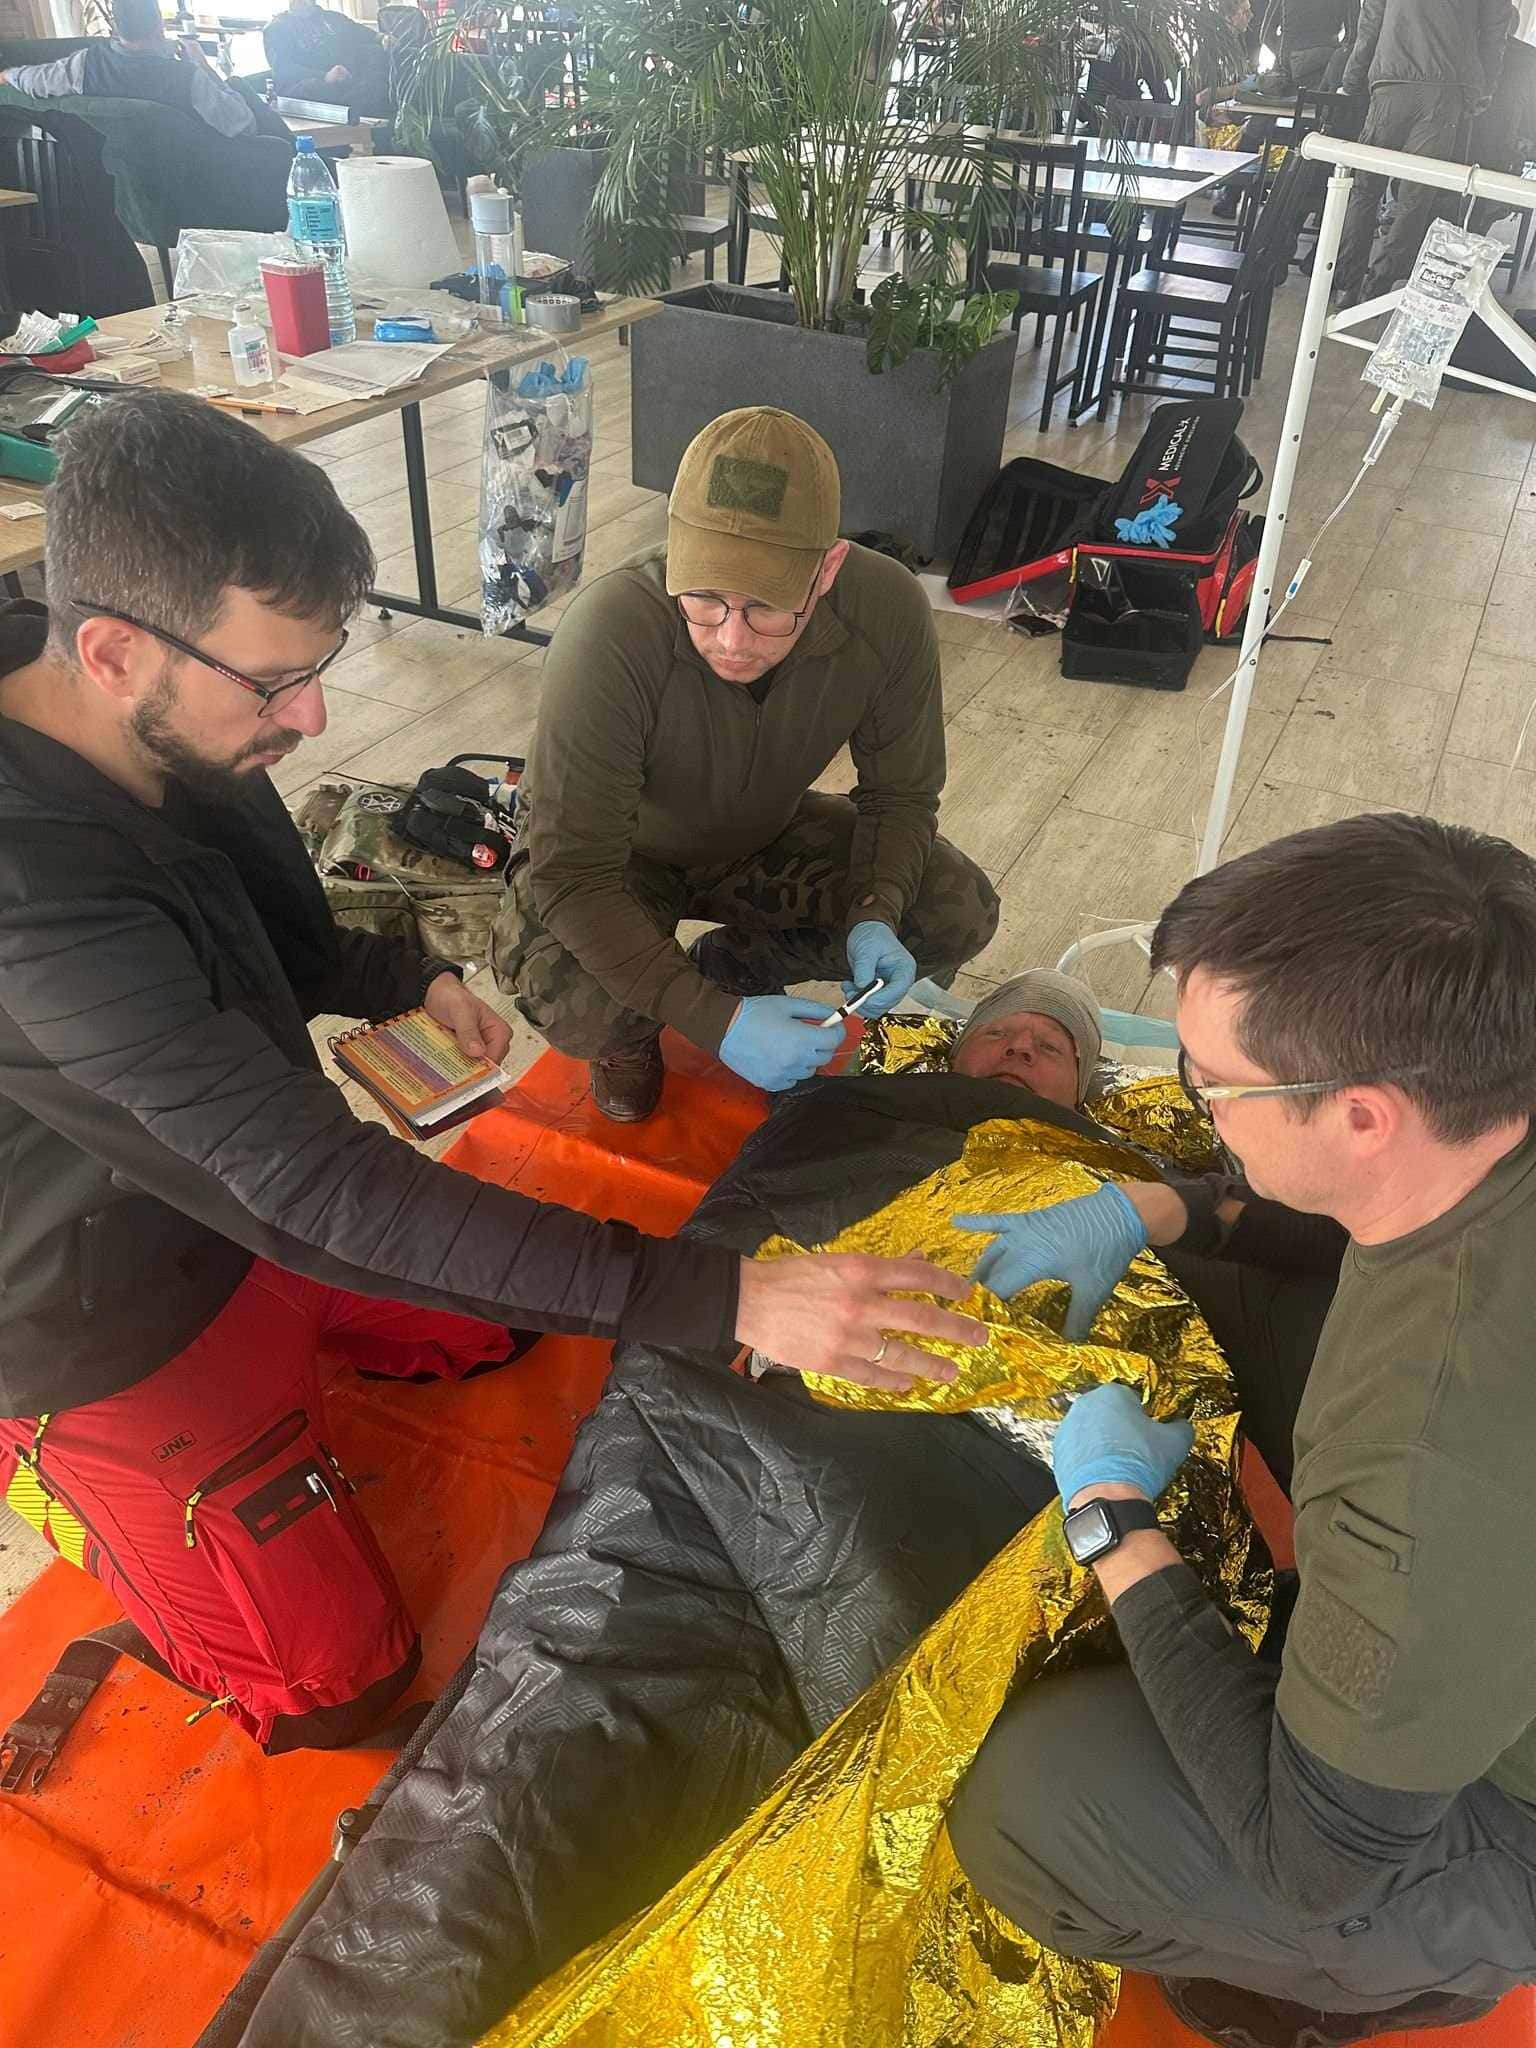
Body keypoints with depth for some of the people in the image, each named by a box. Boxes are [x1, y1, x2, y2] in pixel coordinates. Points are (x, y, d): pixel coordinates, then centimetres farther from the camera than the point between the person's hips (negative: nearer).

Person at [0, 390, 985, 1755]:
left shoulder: (171, 732, -13)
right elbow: (317, 1187, -42)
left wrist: (405, 982, -8)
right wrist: (725, 1299, -44)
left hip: (240, 1203, 8)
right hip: (113, 1334, -7)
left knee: (502, 1323, 20)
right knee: (334, 1686, 1)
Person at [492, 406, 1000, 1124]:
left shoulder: (888, 611, -27)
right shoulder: (609, 631, -39)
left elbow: (900, 794, -10)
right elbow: (571, 874, -35)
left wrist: (875, 915, -30)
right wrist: (719, 1023, -43)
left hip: (764, 834, 4)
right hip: (618, 852, -4)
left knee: (960, 912, -13)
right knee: (561, 987, -35)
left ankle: (729, 962, 10)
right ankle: (628, 1036, 4)